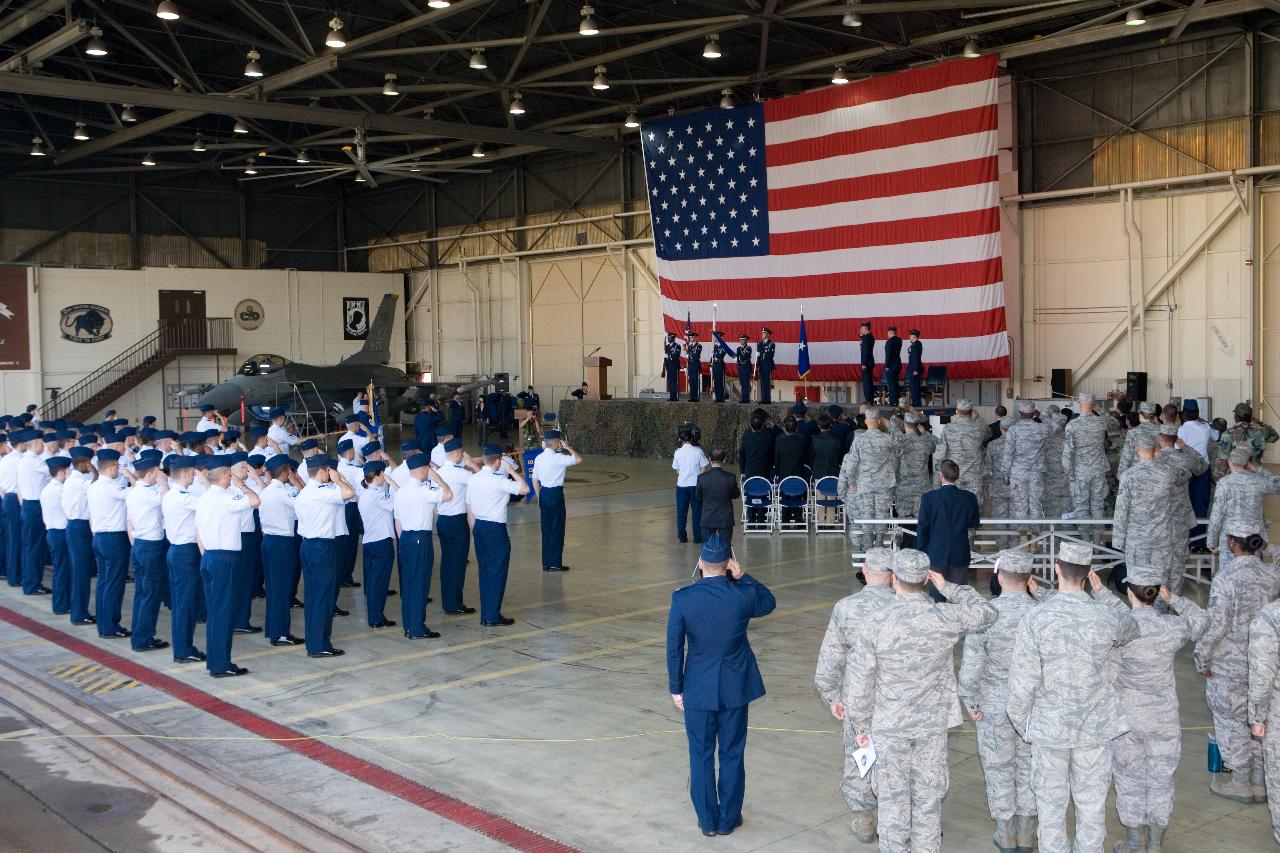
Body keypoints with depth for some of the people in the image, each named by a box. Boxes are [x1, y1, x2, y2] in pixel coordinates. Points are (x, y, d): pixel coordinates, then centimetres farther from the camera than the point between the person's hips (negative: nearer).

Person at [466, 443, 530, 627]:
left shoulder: (473, 479, 4)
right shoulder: (499, 481, -18)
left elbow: (469, 509, 9)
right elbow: (525, 489, -20)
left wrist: (475, 530, 18)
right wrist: (512, 471, -10)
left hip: (479, 527, 7)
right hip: (496, 529, -7)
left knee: (484, 571, 14)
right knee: (498, 572, 2)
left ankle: (485, 615, 20)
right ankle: (493, 617, 6)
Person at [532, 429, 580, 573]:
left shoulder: (538, 458, 7)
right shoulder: (558, 458, -16)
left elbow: (535, 480, 11)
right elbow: (579, 459, -22)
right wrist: (568, 447, -9)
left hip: (543, 493, 7)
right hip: (556, 494, -7)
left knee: (546, 528, 12)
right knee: (557, 529, 2)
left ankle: (546, 563, 17)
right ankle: (555, 563, 6)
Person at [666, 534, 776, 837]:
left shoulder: (682, 599, -14)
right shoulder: (743, 594, -12)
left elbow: (674, 648, -9)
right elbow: (769, 603, 12)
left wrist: (676, 688, 2)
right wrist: (743, 577, 1)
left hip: (698, 690, -1)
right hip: (735, 688, 1)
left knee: (701, 756, 12)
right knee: (732, 755, 14)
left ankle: (708, 821, 21)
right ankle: (729, 819, 24)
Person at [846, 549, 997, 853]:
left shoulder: (875, 622, -15)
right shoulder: (943, 618, -13)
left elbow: (859, 682, -10)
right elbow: (986, 613, 7)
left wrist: (861, 726, 3)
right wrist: (948, 587, 9)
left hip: (888, 726, -1)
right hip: (932, 724, 1)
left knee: (892, 797, 11)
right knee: (928, 795, 14)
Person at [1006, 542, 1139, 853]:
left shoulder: (1035, 620, -18)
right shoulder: (1106, 616, -13)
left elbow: (1023, 683, -15)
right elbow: (1132, 631, 14)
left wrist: (1020, 722, 1)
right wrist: (1102, 593, 11)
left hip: (1049, 728, -1)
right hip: (1096, 728, 1)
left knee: (1051, 806, 14)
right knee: (1092, 804, 16)